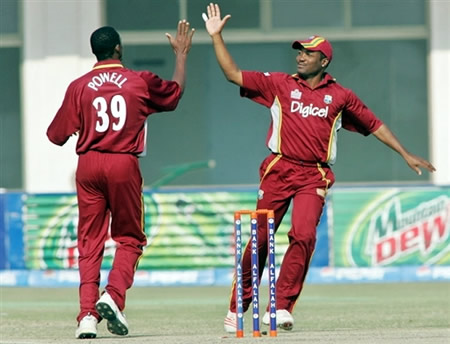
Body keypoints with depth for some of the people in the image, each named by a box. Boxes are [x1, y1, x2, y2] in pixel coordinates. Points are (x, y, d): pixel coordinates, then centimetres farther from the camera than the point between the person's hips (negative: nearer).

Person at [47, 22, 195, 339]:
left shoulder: (79, 87, 2)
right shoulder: (141, 82, 1)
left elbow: (57, 136, 4)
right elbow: (176, 91, 21)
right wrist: (182, 53, 33)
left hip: (89, 165, 1)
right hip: (124, 164, -1)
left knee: (90, 242, 6)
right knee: (130, 238, 11)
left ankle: (87, 314, -3)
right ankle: (113, 296, -12)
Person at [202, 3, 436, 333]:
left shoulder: (340, 96, 8)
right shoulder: (279, 84, 7)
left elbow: (374, 125, 16)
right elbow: (233, 74, 5)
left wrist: (406, 155, 14)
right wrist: (217, 37, -2)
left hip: (314, 176, 0)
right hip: (278, 169, 0)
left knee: (303, 236, -18)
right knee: (260, 238, -1)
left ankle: (281, 307, -15)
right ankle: (237, 308, 9)